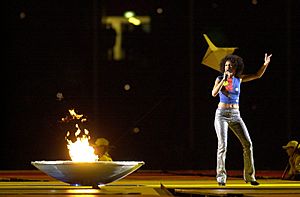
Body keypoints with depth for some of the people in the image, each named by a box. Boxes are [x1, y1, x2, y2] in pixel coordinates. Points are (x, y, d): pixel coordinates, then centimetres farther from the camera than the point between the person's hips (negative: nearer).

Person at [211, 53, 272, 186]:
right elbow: (214, 94, -17)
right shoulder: (219, 79, -1)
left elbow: (257, 75, 5)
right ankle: (221, 177, -7)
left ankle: (249, 176, 3)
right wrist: (224, 79, -22)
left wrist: (266, 64, -10)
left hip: (235, 116, 3)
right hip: (221, 114, -3)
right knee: (223, 145, -17)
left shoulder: (239, 79, 7)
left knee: (247, 144, -6)